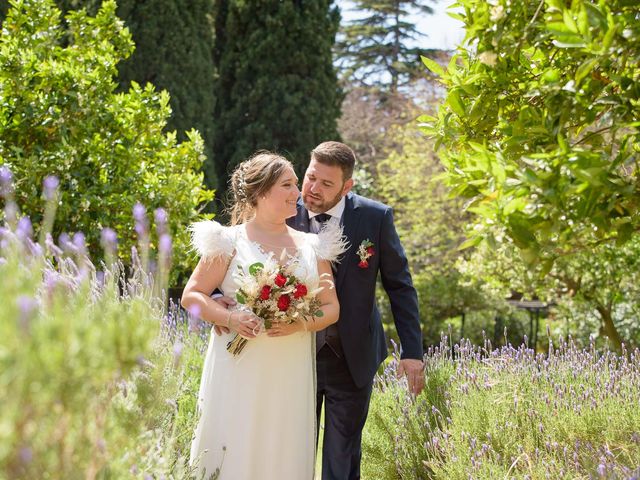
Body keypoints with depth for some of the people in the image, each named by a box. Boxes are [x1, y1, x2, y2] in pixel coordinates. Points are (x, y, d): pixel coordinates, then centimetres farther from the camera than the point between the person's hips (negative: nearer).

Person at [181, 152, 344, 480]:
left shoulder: (312, 246, 11)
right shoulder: (231, 241, 0)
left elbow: (331, 307, 10)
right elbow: (191, 295, 1)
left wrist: (301, 324, -10)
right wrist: (230, 318, -16)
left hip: (292, 376, 3)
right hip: (239, 369, -3)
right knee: (234, 453, -3)